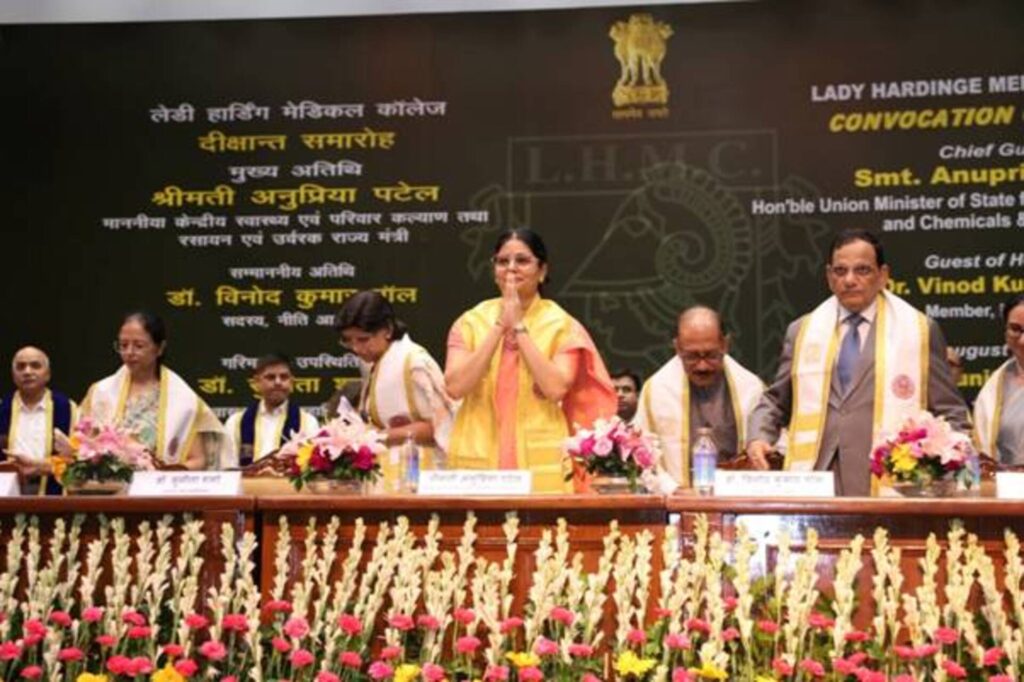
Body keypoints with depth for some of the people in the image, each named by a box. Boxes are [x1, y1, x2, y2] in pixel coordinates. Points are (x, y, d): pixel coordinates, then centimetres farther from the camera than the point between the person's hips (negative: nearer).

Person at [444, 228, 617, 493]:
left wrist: (519, 327, -11)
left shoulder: (561, 324, 2)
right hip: (477, 457, 1)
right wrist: (500, 327, -10)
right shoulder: (471, 321, 6)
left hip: (541, 460, -1)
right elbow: (455, 387, -8)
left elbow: (556, 388, -14)